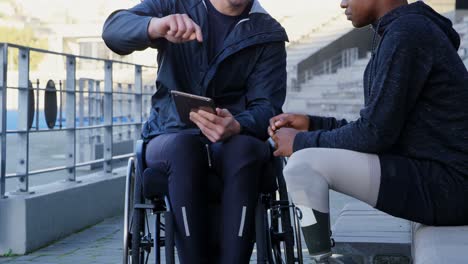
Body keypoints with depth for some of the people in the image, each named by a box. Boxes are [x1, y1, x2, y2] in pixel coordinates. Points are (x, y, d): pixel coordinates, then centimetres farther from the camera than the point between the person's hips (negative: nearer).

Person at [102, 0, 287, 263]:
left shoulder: (268, 34, 4)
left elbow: (267, 107, -6)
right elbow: (114, 29, -13)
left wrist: (236, 127, -31)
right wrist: (156, 26, -37)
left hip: (235, 141, 1)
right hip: (171, 137, 0)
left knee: (243, 148, -33)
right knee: (183, 146, -34)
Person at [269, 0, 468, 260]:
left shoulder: (407, 33, -15)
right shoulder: (408, 28, 15)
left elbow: (375, 134, -18)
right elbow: (380, 127, 16)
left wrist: (302, 141, -7)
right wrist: (311, 124, 11)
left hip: (447, 184, -10)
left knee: (304, 164, -18)